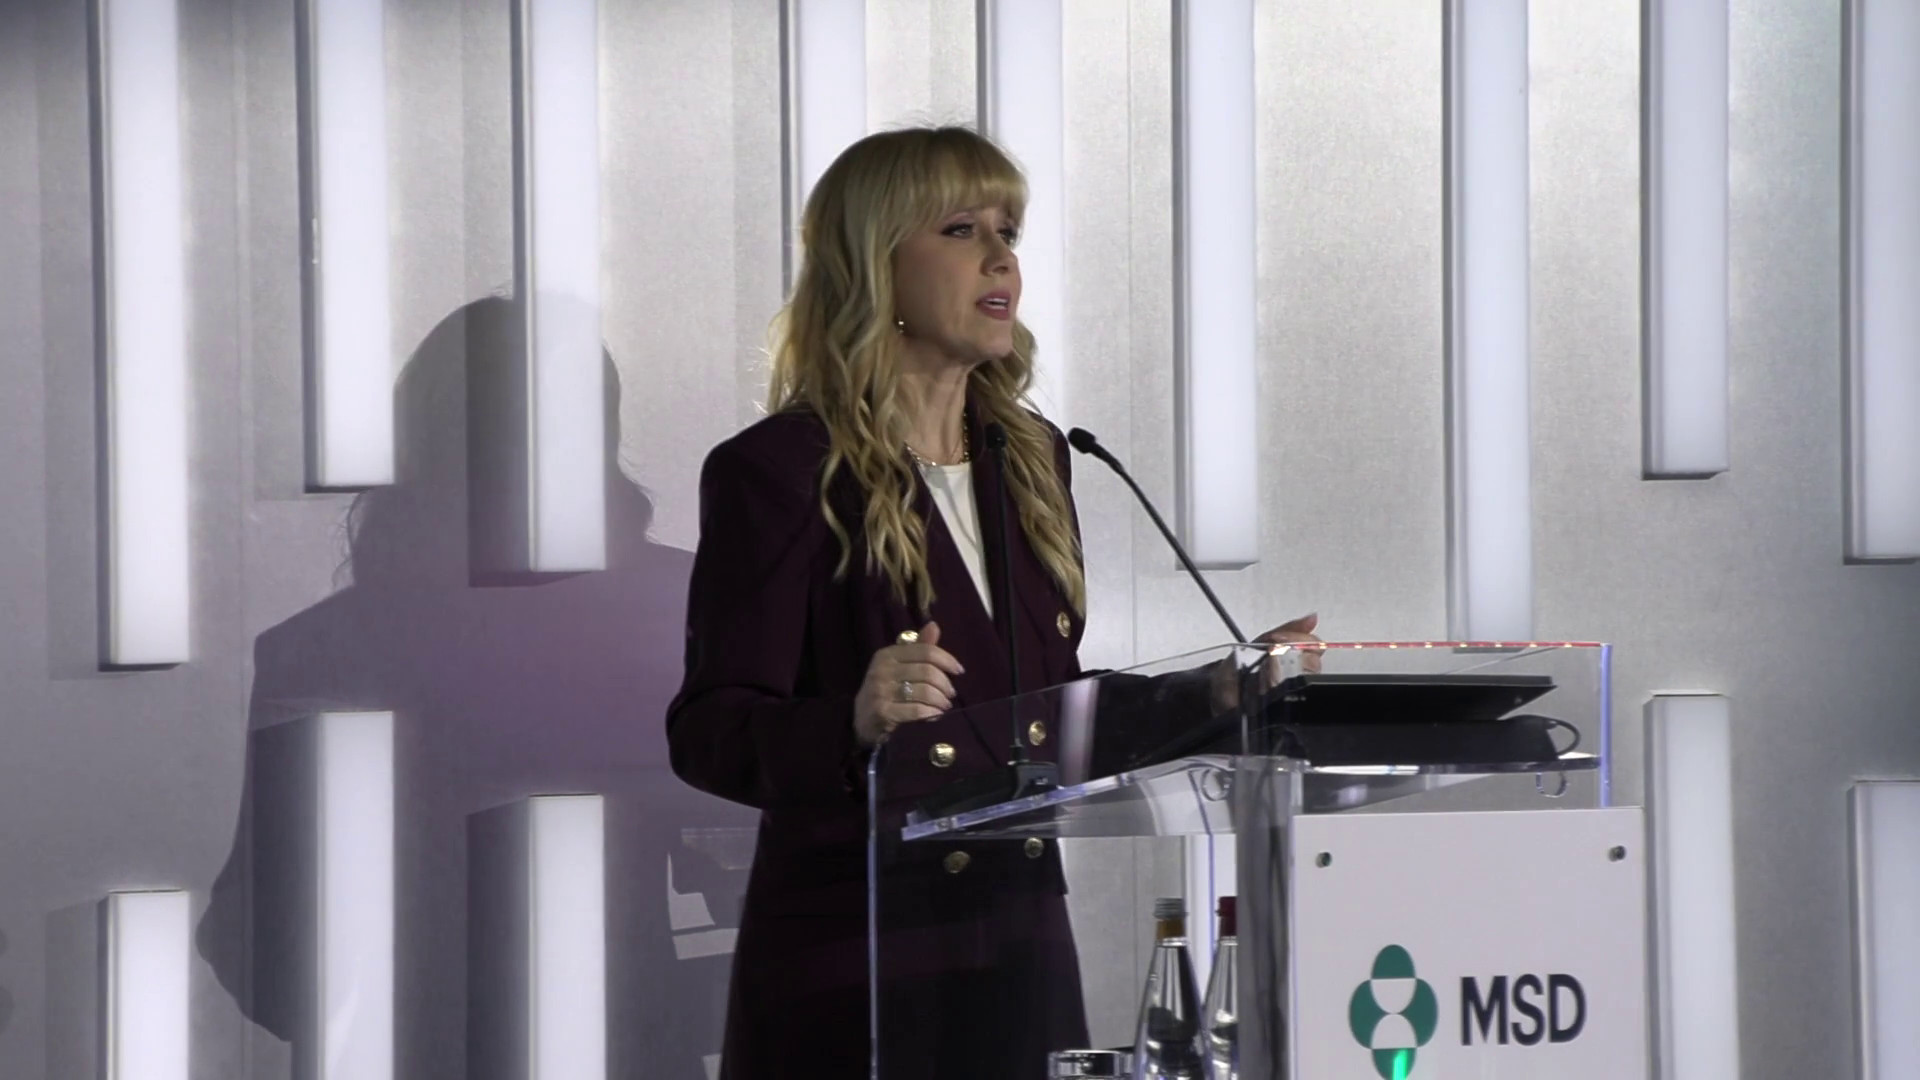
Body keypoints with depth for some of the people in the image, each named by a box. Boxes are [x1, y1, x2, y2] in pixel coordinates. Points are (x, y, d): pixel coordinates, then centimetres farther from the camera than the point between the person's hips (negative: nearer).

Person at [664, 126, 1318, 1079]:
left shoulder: (1029, 457, 13)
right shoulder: (778, 471, -9)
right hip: (852, 967, -6)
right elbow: (706, 735, -15)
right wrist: (855, 723, -32)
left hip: (1021, 954, 6)